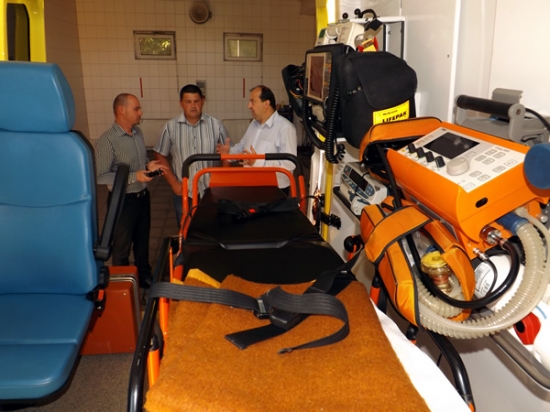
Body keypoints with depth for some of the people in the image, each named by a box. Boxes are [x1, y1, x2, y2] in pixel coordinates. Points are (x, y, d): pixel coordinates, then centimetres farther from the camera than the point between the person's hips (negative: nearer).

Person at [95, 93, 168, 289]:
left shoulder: (137, 132, 2)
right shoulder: (107, 140, -22)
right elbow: (101, 176, -23)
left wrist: (149, 165, -6)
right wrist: (134, 177, -26)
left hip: (143, 196, 7)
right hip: (123, 201, -7)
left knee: (142, 240, 22)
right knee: (122, 245, 11)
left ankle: (144, 276, 41)